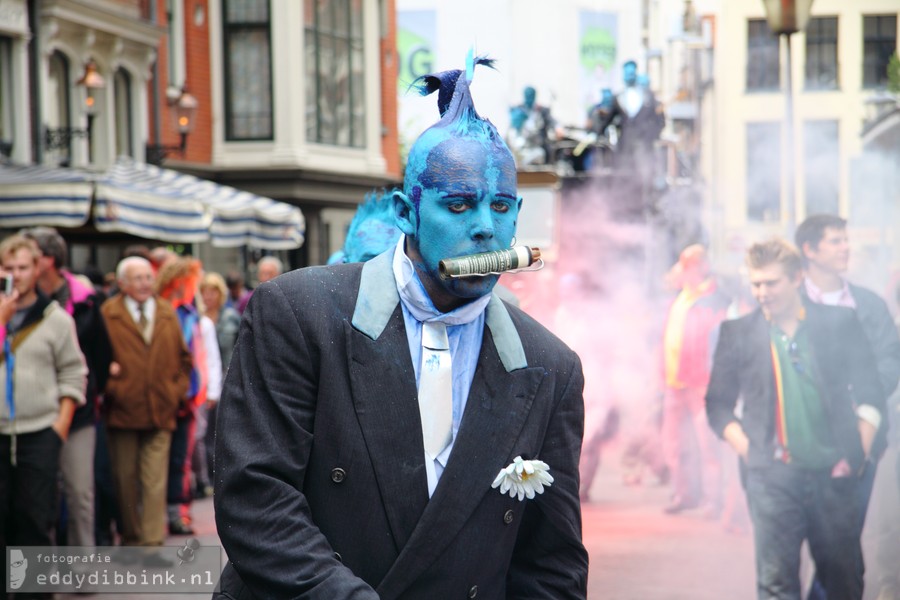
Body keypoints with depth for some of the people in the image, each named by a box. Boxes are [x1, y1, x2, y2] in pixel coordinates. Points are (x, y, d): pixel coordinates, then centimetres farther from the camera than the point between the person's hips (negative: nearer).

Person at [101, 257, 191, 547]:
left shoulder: (168, 314, 12)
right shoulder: (107, 315, 0)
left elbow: (183, 359, 17)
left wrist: (177, 391, 7)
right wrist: (109, 386, -9)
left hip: (160, 411, 2)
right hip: (122, 411, -2)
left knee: (155, 480, -5)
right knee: (125, 479, 7)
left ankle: (153, 541, -5)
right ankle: (130, 537, 19)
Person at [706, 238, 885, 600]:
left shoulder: (838, 323, 7)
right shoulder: (738, 333, 7)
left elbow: (870, 393, 10)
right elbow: (718, 404, 10)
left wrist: (858, 453, 1)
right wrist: (747, 449, -3)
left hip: (833, 474, 1)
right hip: (772, 475, -1)